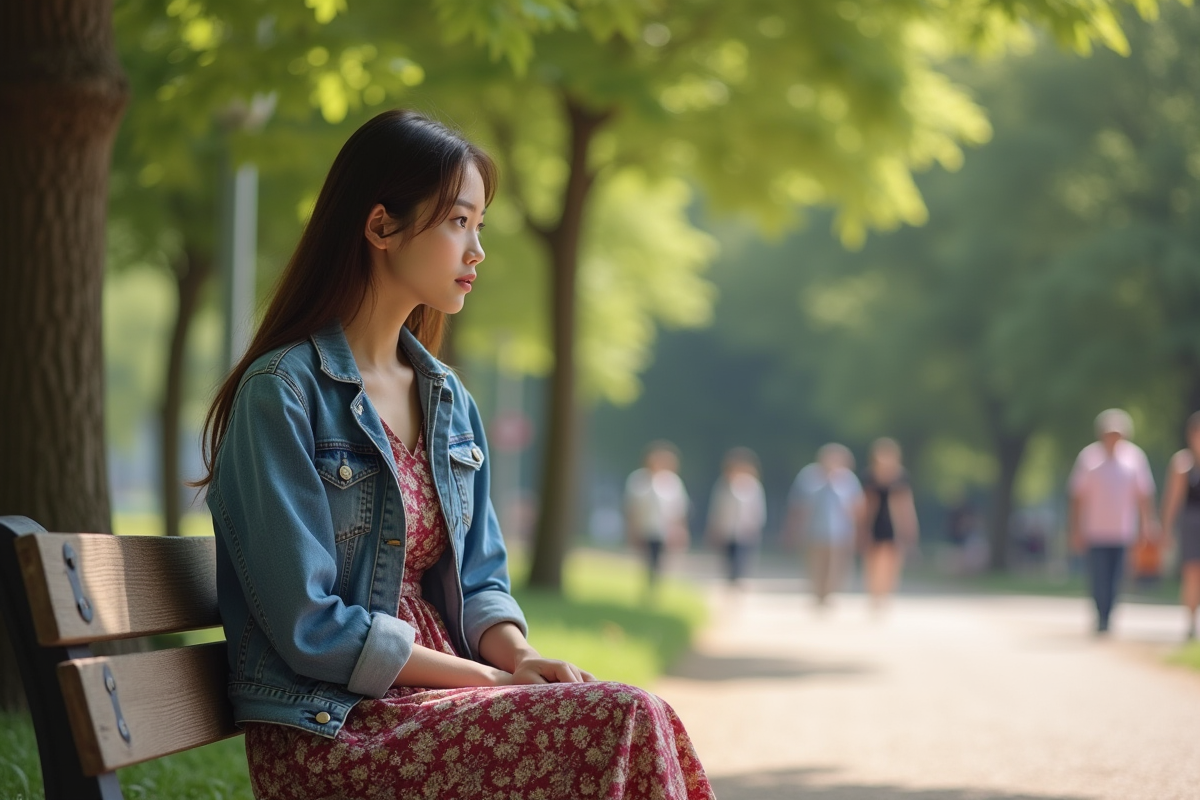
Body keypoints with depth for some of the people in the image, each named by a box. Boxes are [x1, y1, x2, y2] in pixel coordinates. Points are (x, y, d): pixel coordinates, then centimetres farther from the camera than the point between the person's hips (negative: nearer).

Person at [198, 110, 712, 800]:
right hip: (329, 734, -7)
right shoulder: (283, 393, -10)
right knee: (625, 723, -26)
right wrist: (489, 678, -14)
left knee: (648, 727, -22)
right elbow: (311, 627, -15)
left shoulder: (450, 401, 14)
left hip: (439, 702, 7)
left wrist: (519, 656, -6)